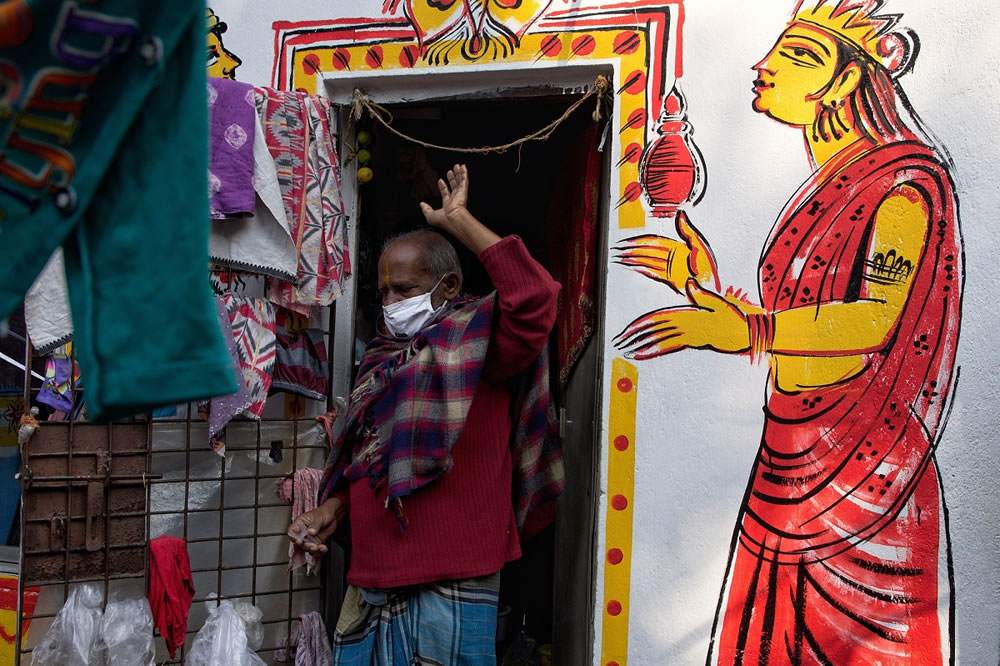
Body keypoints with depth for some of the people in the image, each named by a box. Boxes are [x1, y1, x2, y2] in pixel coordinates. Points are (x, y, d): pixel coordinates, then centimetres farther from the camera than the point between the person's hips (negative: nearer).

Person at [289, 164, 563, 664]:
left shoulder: (474, 343, -5)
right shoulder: (383, 359, 16)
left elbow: (535, 298, -25)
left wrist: (458, 221, -18)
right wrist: (334, 507, 8)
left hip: (448, 590, -7)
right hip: (372, 584, 7)